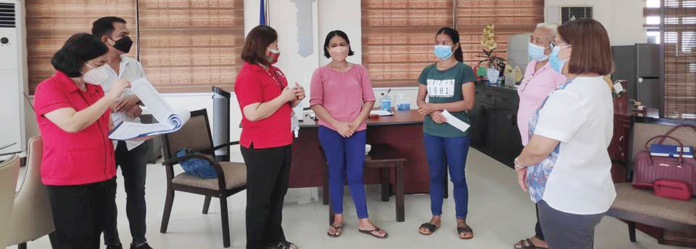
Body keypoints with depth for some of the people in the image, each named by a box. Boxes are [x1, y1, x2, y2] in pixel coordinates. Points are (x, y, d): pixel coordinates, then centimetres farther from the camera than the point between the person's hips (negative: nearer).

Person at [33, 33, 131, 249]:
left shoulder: (94, 88, 11)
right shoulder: (49, 88, -10)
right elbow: (73, 124, -26)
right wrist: (110, 97, -23)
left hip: (101, 176, 7)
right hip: (68, 181, -7)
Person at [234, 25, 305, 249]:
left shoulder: (275, 71, 13)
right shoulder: (248, 76, -16)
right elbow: (253, 113, -26)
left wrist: (295, 98, 2)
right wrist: (284, 97, -20)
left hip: (282, 144, 9)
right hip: (261, 148, -9)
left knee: (277, 195, 18)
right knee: (260, 198, 3)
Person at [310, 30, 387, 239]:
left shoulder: (359, 71, 5)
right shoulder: (320, 73, 0)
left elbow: (369, 100, 3)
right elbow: (316, 104, -5)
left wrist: (356, 122, -10)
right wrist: (337, 124, -13)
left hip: (356, 130, 1)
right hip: (330, 130, -1)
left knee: (356, 174, 3)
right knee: (336, 173, 8)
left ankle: (364, 222, 11)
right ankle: (338, 218, 21)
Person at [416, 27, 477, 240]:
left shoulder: (464, 71, -6)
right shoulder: (428, 71, 8)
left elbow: (468, 103, -13)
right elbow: (420, 100, 10)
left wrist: (435, 105, -17)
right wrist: (432, 113, -13)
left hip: (456, 133, -4)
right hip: (431, 132, 4)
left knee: (458, 177, 5)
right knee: (435, 175, 12)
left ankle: (461, 220, 20)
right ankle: (436, 217, 25)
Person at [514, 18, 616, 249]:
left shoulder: (568, 95, -26)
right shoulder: (599, 86, 7)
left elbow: (538, 149, -27)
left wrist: (520, 162, -6)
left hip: (566, 201, -9)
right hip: (591, 195, 9)